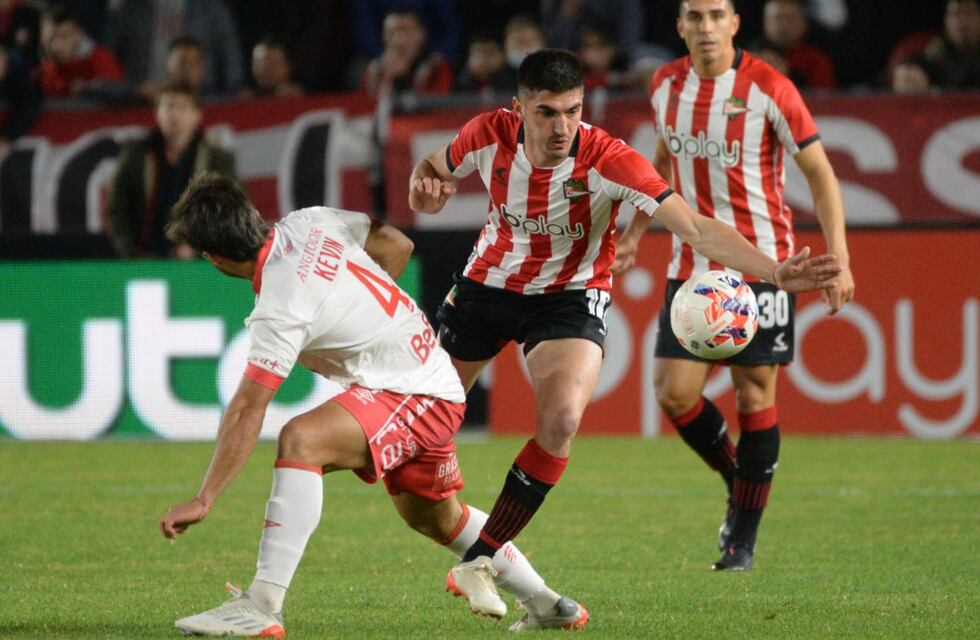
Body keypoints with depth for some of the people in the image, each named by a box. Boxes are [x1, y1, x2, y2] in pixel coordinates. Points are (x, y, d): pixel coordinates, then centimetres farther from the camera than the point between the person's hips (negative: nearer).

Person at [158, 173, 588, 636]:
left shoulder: (280, 312, -25)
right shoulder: (310, 224, -3)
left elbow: (246, 412, -26)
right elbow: (397, 245, 12)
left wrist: (204, 499, -24)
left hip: (412, 395, -10)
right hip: (435, 383, 10)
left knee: (300, 440, -30)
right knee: (435, 518, 29)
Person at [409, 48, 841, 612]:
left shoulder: (606, 160, -27)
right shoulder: (490, 136, -18)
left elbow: (695, 227, -33)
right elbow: (435, 169, 6)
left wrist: (774, 272, -45)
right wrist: (427, 189, -20)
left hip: (570, 296, -3)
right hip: (486, 284, 3)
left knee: (561, 421, -25)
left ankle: (479, 561, -12)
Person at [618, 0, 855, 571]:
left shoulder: (767, 89, -12)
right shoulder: (666, 86, 3)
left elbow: (819, 172, -7)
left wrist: (839, 260, -14)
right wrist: (633, 233, 18)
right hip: (691, 263, 4)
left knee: (755, 397, -2)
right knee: (675, 393, -5)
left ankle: (744, 539, 10)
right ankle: (738, 482, 22)